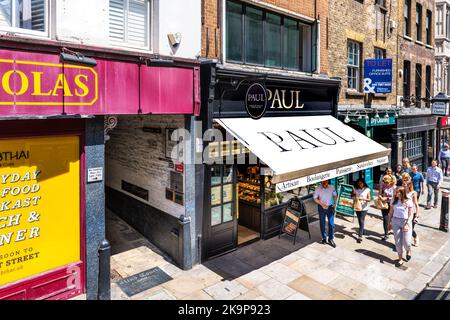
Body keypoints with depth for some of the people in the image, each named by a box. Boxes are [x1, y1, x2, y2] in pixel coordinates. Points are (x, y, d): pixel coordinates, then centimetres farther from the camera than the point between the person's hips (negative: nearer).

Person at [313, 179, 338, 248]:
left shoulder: (331, 187, -9)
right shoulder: (318, 189, -14)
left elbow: (335, 195, 6)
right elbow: (315, 198, -7)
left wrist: (335, 204, -4)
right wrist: (322, 204, -17)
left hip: (330, 207, 1)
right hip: (321, 208, -1)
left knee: (331, 223, -1)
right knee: (322, 223, 9)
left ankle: (331, 239, 12)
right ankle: (324, 238, 25)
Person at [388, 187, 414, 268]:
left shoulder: (408, 202, -10)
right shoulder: (394, 200, -1)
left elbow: (411, 215, -8)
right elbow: (391, 212, 7)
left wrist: (407, 224, -18)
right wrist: (389, 223, 8)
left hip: (405, 222, -3)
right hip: (395, 222, 3)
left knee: (406, 242, 1)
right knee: (398, 242, 6)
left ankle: (408, 250, 38)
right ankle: (400, 259, 20)